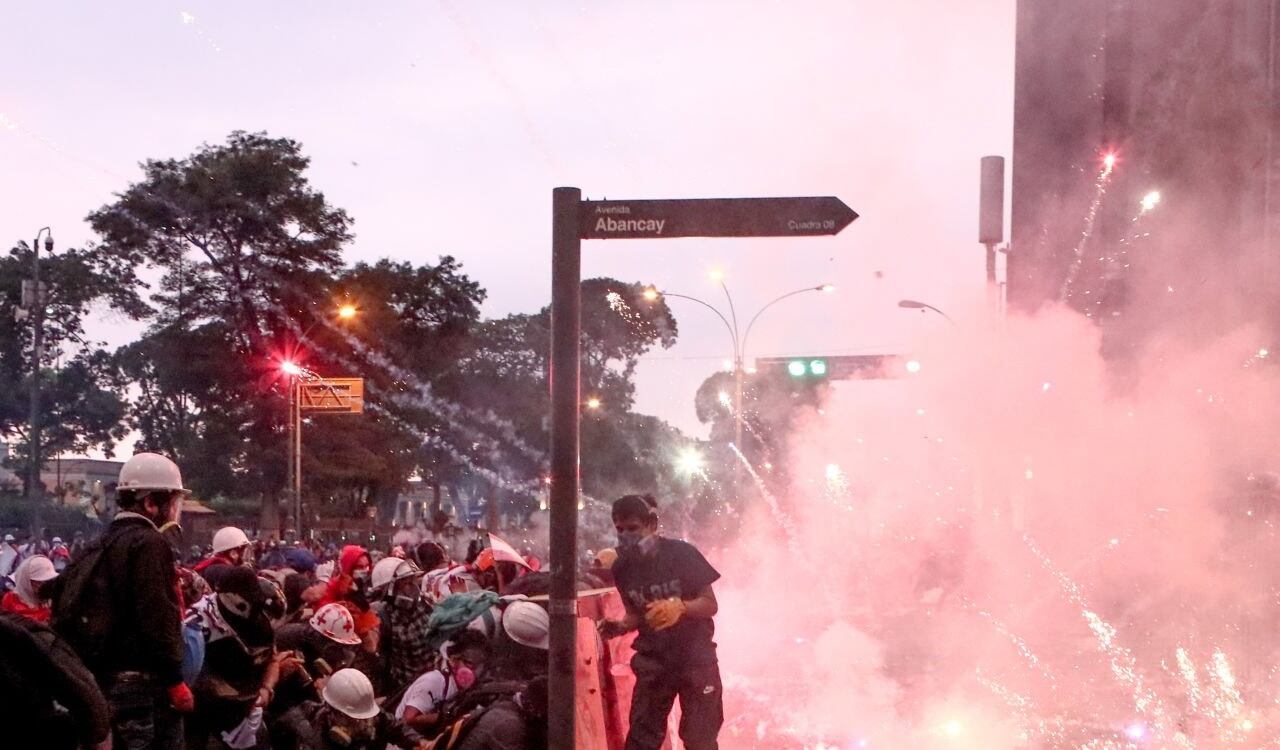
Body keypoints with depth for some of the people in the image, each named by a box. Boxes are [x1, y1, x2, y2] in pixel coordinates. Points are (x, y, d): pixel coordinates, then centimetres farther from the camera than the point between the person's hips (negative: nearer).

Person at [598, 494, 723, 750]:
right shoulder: (623, 567, -4)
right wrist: (620, 627, -15)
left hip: (695, 656, -3)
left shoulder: (682, 554, -16)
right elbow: (635, 614, 7)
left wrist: (679, 607, -34)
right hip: (653, 659, 4)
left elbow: (710, 604, -14)